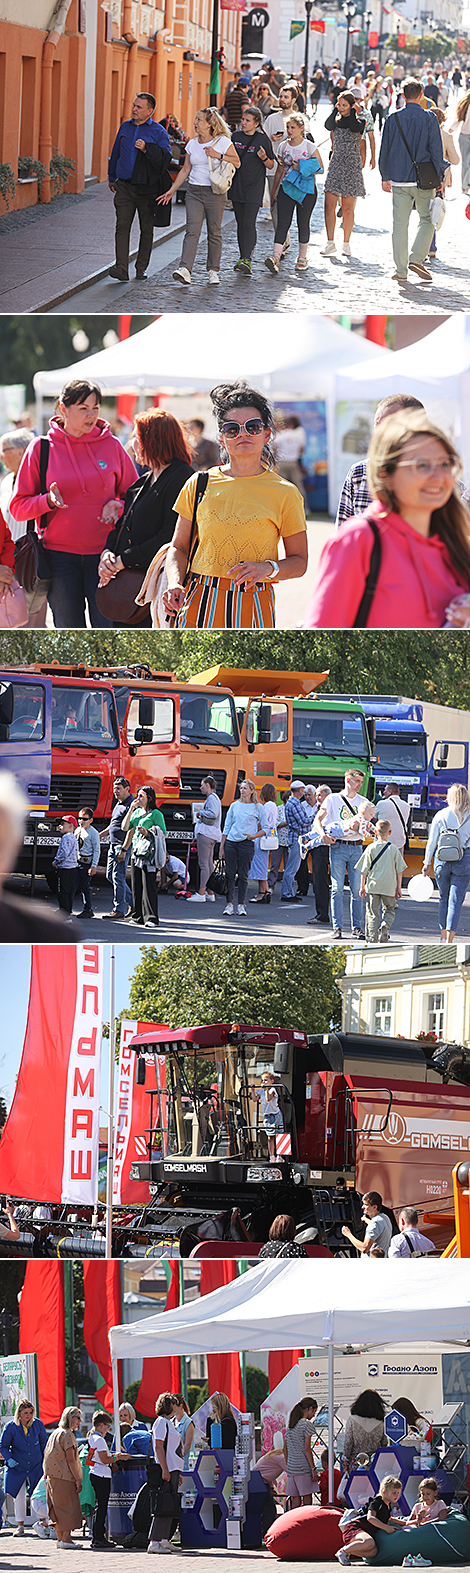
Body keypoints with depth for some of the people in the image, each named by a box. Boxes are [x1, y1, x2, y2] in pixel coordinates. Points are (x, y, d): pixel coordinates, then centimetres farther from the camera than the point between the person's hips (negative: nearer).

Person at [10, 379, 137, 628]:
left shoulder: (111, 445, 4)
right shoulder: (42, 448, 2)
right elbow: (18, 507, 3)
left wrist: (117, 506, -8)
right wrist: (47, 501, -15)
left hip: (103, 552, 0)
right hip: (59, 554, 0)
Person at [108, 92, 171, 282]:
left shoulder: (158, 132, -3)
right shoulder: (125, 127, 11)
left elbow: (165, 157, -13)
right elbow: (116, 153, 22)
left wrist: (147, 149, -26)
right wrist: (112, 178, 26)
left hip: (146, 187, -3)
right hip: (124, 186, 3)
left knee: (146, 229, 6)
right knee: (122, 226, -9)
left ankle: (141, 268, 17)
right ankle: (121, 268, -15)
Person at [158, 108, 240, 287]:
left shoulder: (223, 142, -2)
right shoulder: (192, 144, 9)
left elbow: (237, 163, 1)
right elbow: (185, 170, 15)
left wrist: (219, 155, -14)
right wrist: (172, 190, 12)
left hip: (215, 192, -2)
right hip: (194, 192, 2)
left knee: (214, 232, 5)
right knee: (192, 230, -10)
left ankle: (213, 270, 17)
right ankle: (184, 269, -21)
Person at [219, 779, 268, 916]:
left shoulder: (257, 807, 3)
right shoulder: (234, 806, 11)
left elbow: (265, 828, 6)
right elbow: (227, 827, 12)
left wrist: (254, 835, -12)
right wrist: (222, 846, 8)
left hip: (246, 843, -3)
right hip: (231, 842, 3)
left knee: (243, 875, -2)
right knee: (230, 874, -1)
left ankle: (241, 905, 3)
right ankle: (229, 904, 2)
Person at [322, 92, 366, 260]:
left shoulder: (359, 120, 0)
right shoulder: (336, 120, 10)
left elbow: (355, 127, -23)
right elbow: (328, 126, -12)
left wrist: (352, 112, -9)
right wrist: (336, 109, -5)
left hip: (352, 166, -3)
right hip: (336, 163, 3)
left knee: (348, 208, 1)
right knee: (329, 205, -6)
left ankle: (346, 244, 9)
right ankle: (330, 243, -2)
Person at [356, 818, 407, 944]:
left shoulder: (371, 848, -3)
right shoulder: (394, 849, -1)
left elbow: (364, 870, 0)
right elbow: (399, 871, 3)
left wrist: (362, 886, 10)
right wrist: (399, 888, 12)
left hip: (373, 886, 0)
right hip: (389, 887, 0)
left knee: (372, 913, 5)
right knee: (389, 909, 18)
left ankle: (371, 940, 2)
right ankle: (385, 926, -12)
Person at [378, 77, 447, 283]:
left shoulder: (393, 119, 1)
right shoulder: (429, 119, -6)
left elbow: (384, 150, 6)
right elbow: (437, 150, -5)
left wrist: (385, 177, 17)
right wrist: (439, 178, 3)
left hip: (399, 179, 2)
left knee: (400, 223, 6)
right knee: (427, 219, 13)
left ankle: (401, 271, 7)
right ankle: (416, 258, -4)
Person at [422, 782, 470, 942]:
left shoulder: (441, 815, -1)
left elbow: (432, 841, 3)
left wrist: (427, 862, 12)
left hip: (442, 859, 1)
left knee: (444, 899, 17)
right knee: (456, 900, -1)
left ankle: (444, 936, 24)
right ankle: (449, 940, -8)